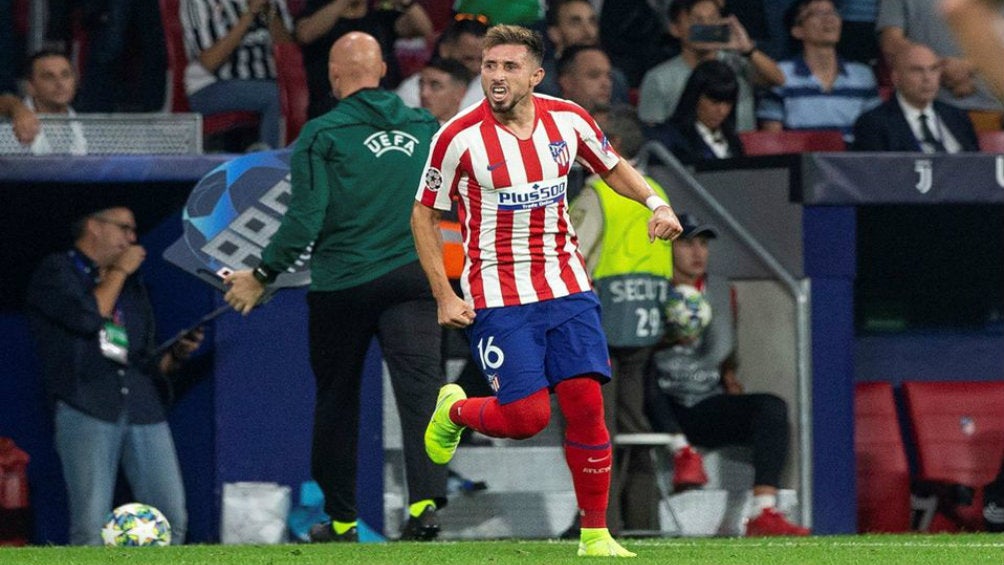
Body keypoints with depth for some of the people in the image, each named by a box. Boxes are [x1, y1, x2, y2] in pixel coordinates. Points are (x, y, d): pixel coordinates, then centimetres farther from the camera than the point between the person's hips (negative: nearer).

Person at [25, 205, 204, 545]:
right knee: (90, 528, -12)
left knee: (173, 521, -6)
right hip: (86, 408, -6)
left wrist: (176, 356, 4)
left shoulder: (131, 286, 26)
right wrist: (119, 271, 0)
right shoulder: (56, 273, 7)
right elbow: (87, 317, -13)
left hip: (143, 409, 6)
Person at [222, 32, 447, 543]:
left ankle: (340, 517, 19)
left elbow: (305, 219, -10)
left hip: (342, 284, -2)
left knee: (337, 396, 12)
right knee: (420, 386, -7)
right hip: (413, 279, 2)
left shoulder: (322, 135, -5)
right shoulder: (425, 126, 8)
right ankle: (426, 497, -27)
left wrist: (262, 276, -1)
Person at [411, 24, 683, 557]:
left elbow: (614, 168, 18)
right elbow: (423, 216, -1)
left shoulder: (568, 120, -1)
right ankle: (455, 410, 24)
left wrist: (656, 202, -2)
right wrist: (444, 297, -6)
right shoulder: (459, 137, -12)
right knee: (527, 417, -10)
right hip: (496, 297, -3)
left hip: (566, 287, 3)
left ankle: (595, 535, 2)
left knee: (585, 402, -7)